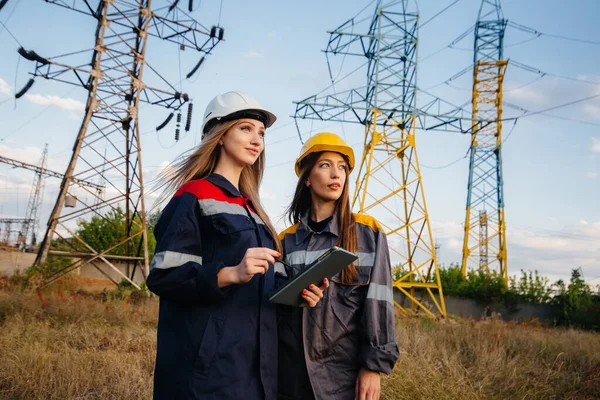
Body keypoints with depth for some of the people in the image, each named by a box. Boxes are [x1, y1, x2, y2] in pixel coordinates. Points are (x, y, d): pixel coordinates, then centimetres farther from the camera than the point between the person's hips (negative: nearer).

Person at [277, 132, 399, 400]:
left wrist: (373, 365, -10)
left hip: (346, 371, -2)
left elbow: (378, 302, -5)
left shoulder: (368, 232, -1)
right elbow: (273, 304, 10)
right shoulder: (287, 240, 6)